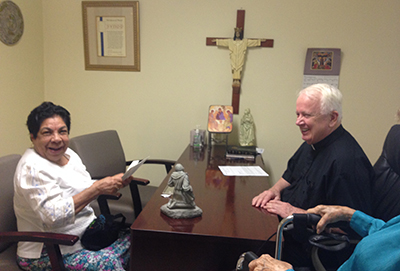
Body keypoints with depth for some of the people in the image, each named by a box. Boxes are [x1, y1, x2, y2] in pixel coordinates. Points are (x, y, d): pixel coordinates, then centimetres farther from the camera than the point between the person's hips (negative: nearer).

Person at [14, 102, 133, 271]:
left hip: (86, 235, 9)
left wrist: (114, 183, -1)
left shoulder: (69, 154, 8)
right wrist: (97, 188, -29)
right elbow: (53, 217, -30)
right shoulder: (33, 168, -20)